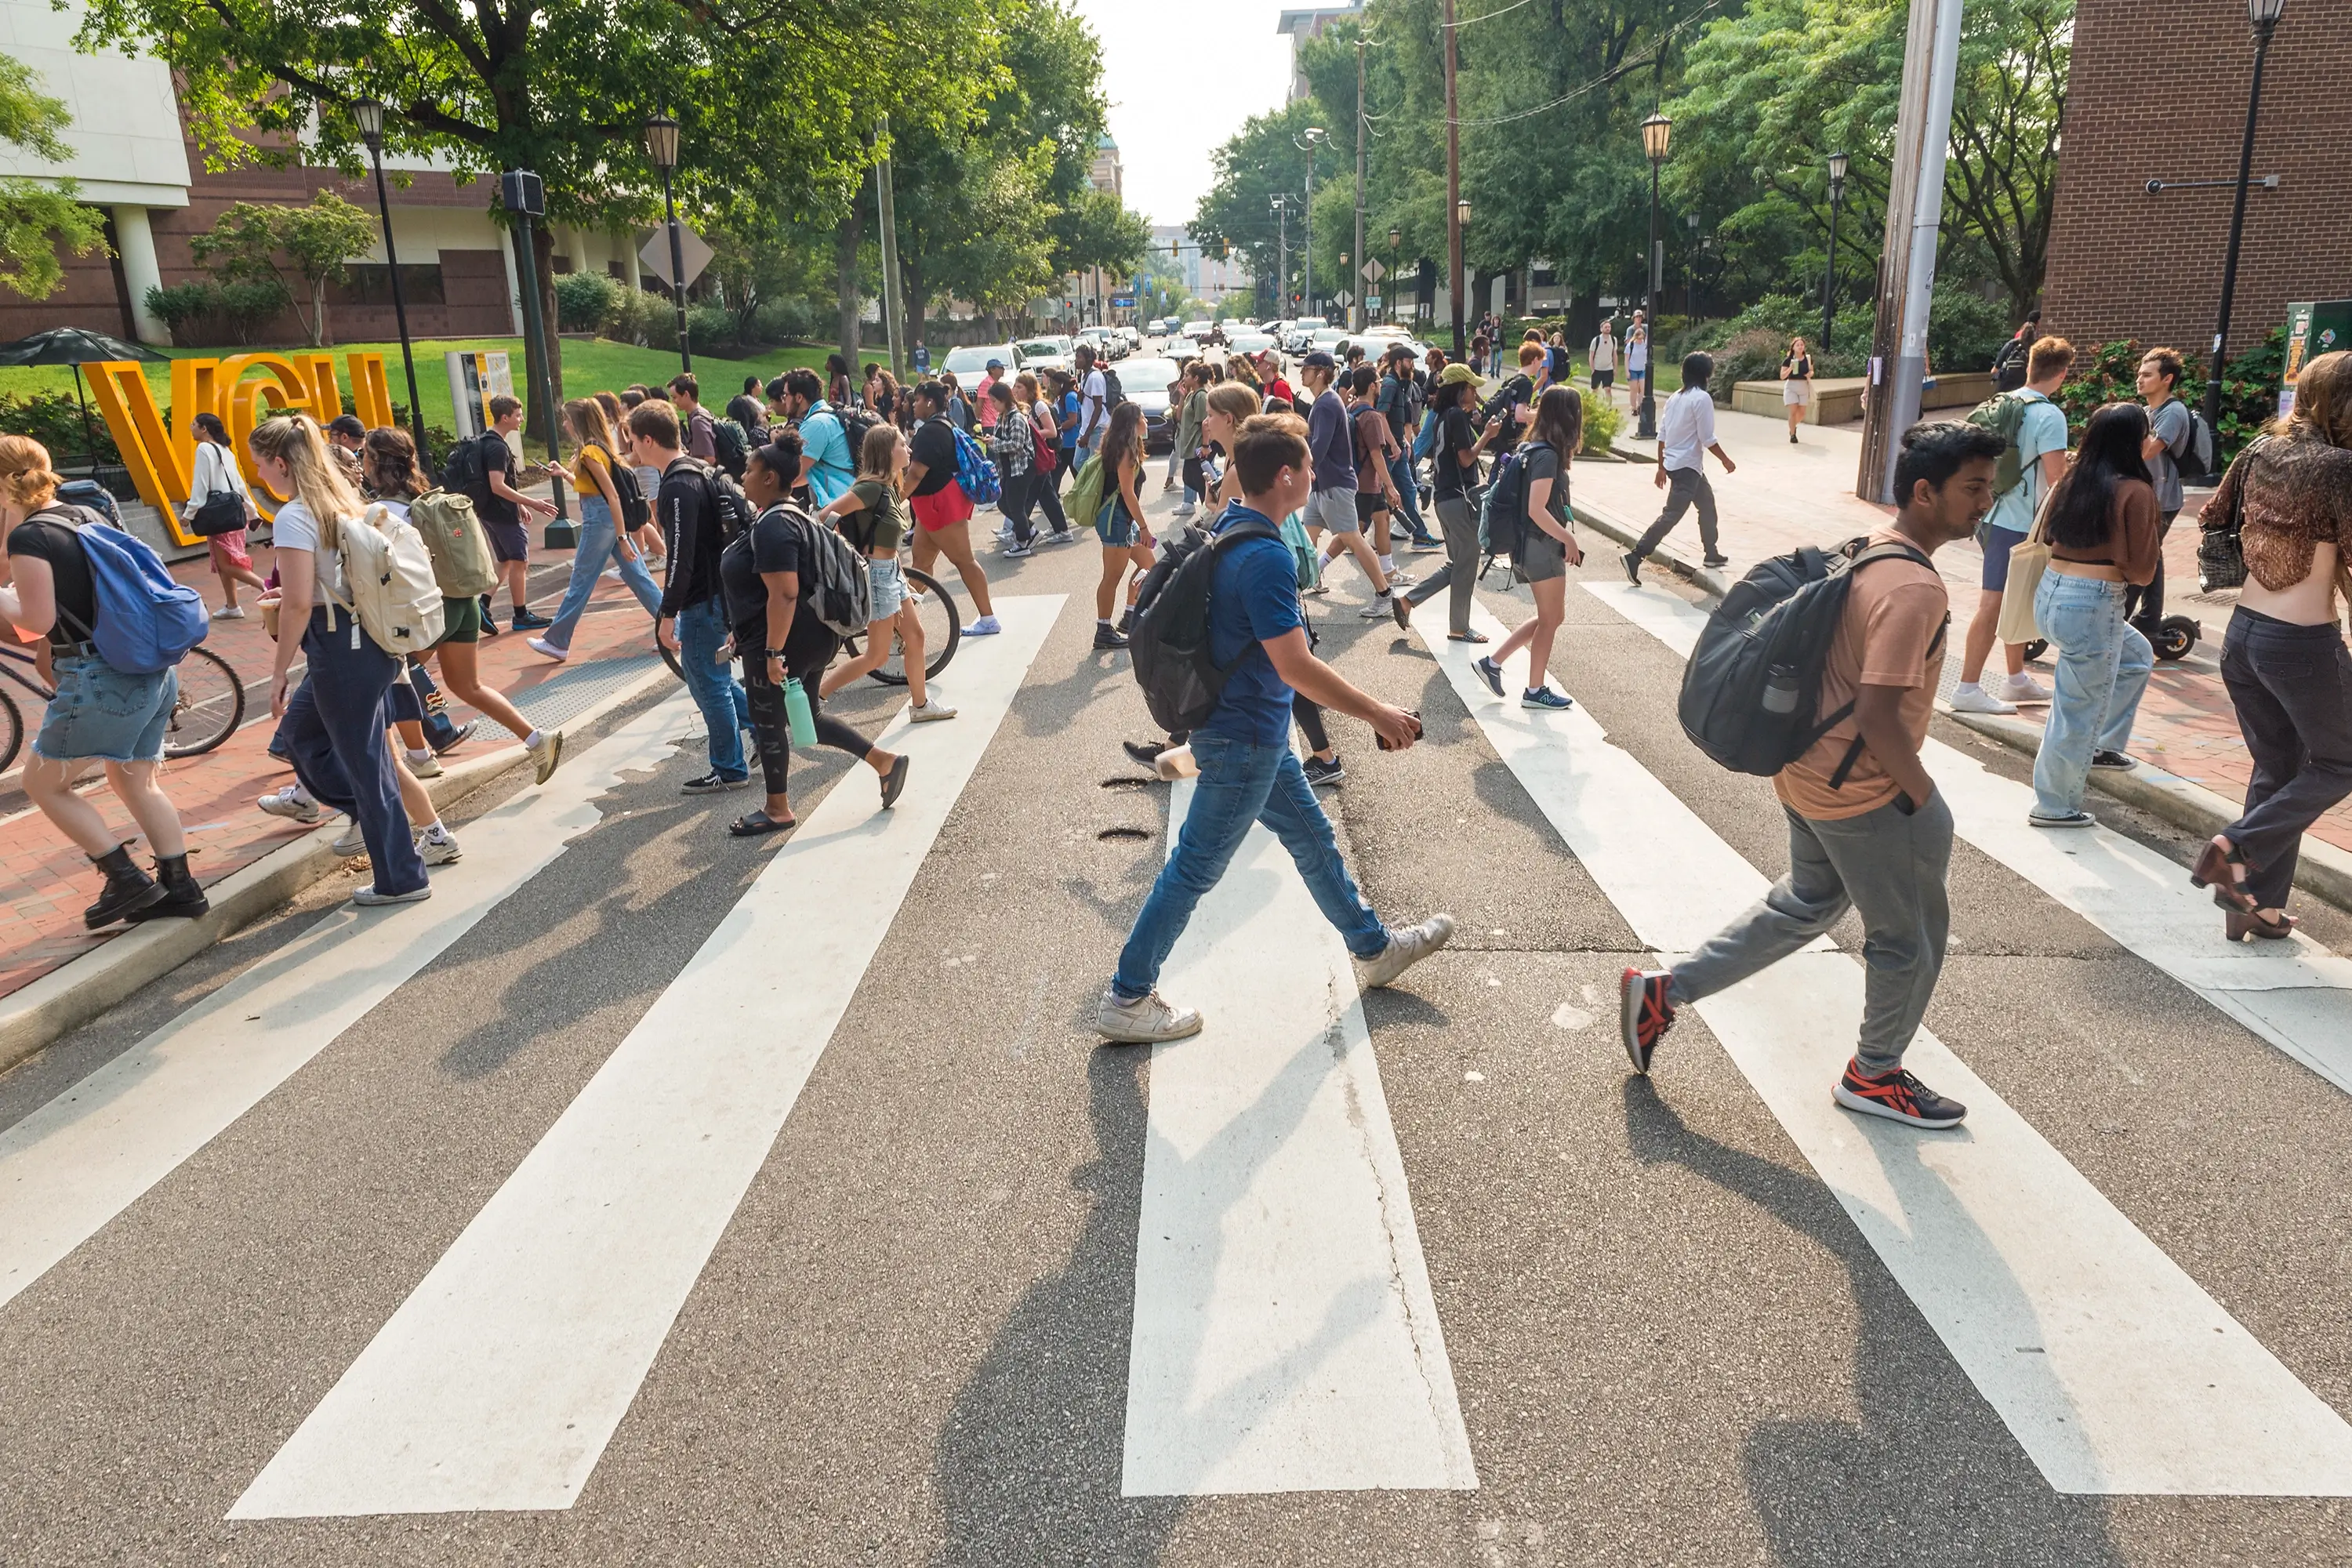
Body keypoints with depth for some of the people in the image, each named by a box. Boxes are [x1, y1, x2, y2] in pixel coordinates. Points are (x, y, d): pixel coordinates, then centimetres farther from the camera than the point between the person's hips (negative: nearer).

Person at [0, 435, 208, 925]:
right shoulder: (83, 518, 12)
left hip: (101, 682, -8)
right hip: (152, 672, 8)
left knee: (42, 784, 10)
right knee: (135, 781, 20)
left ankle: (127, 880, 8)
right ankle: (179, 887, 22)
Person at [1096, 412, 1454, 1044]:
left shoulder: (1228, 527, 4)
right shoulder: (1267, 557, -26)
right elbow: (1295, 666, -29)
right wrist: (1379, 714, -21)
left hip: (1253, 729, 10)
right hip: (1245, 740, -10)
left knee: (1313, 839, 21)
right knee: (1196, 869, 1)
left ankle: (1374, 949, 39)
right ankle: (1127, 999, 13)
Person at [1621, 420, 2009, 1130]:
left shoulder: (1870, 552, 7)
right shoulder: (1915, 589, -24)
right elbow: (1879, 715, -28)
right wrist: (1927, 803, -15)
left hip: (1811, 770, 10)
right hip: (1860, 791, -9)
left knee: (1805, 905, 24)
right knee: (1910, 936, 11)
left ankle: (1664, 990, 23)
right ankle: (1875, 1075, 31)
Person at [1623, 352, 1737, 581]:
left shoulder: (1675, 398, 10)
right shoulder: (1702, 398, -14)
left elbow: (1662, 436, 11)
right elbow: (1708, 439, -15)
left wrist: (1662, 467, 17)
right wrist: (1726, 460, -3)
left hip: (1673, 463, 10)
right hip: (1687, 467, -10)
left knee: (1707, 503, 22)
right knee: (1671, 515, -9)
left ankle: (1712, 554, 32)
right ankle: (1635, 556, -14)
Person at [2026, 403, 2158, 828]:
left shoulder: (2072, 481, 5)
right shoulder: (2136, 492, -12)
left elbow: (2046, 536, 18)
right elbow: (2140, 571, -8)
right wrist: (2151, 520, 5)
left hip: (2050, 594, 8)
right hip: (2093, 605, -8)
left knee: (2138, 656, 31)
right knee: (2079, 711, 6)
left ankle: (2103, 745, 35)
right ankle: (2054, 807, 17)